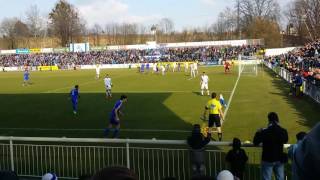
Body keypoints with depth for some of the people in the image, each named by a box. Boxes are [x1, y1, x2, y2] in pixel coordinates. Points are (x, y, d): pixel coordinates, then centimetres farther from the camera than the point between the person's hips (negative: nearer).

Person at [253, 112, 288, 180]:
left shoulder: (264, 132, -17)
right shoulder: (283, 131, -6)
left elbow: (255, 143, -9)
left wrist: (258, 133, 6)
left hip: (267, 160, -3)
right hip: (279, 159, 4)